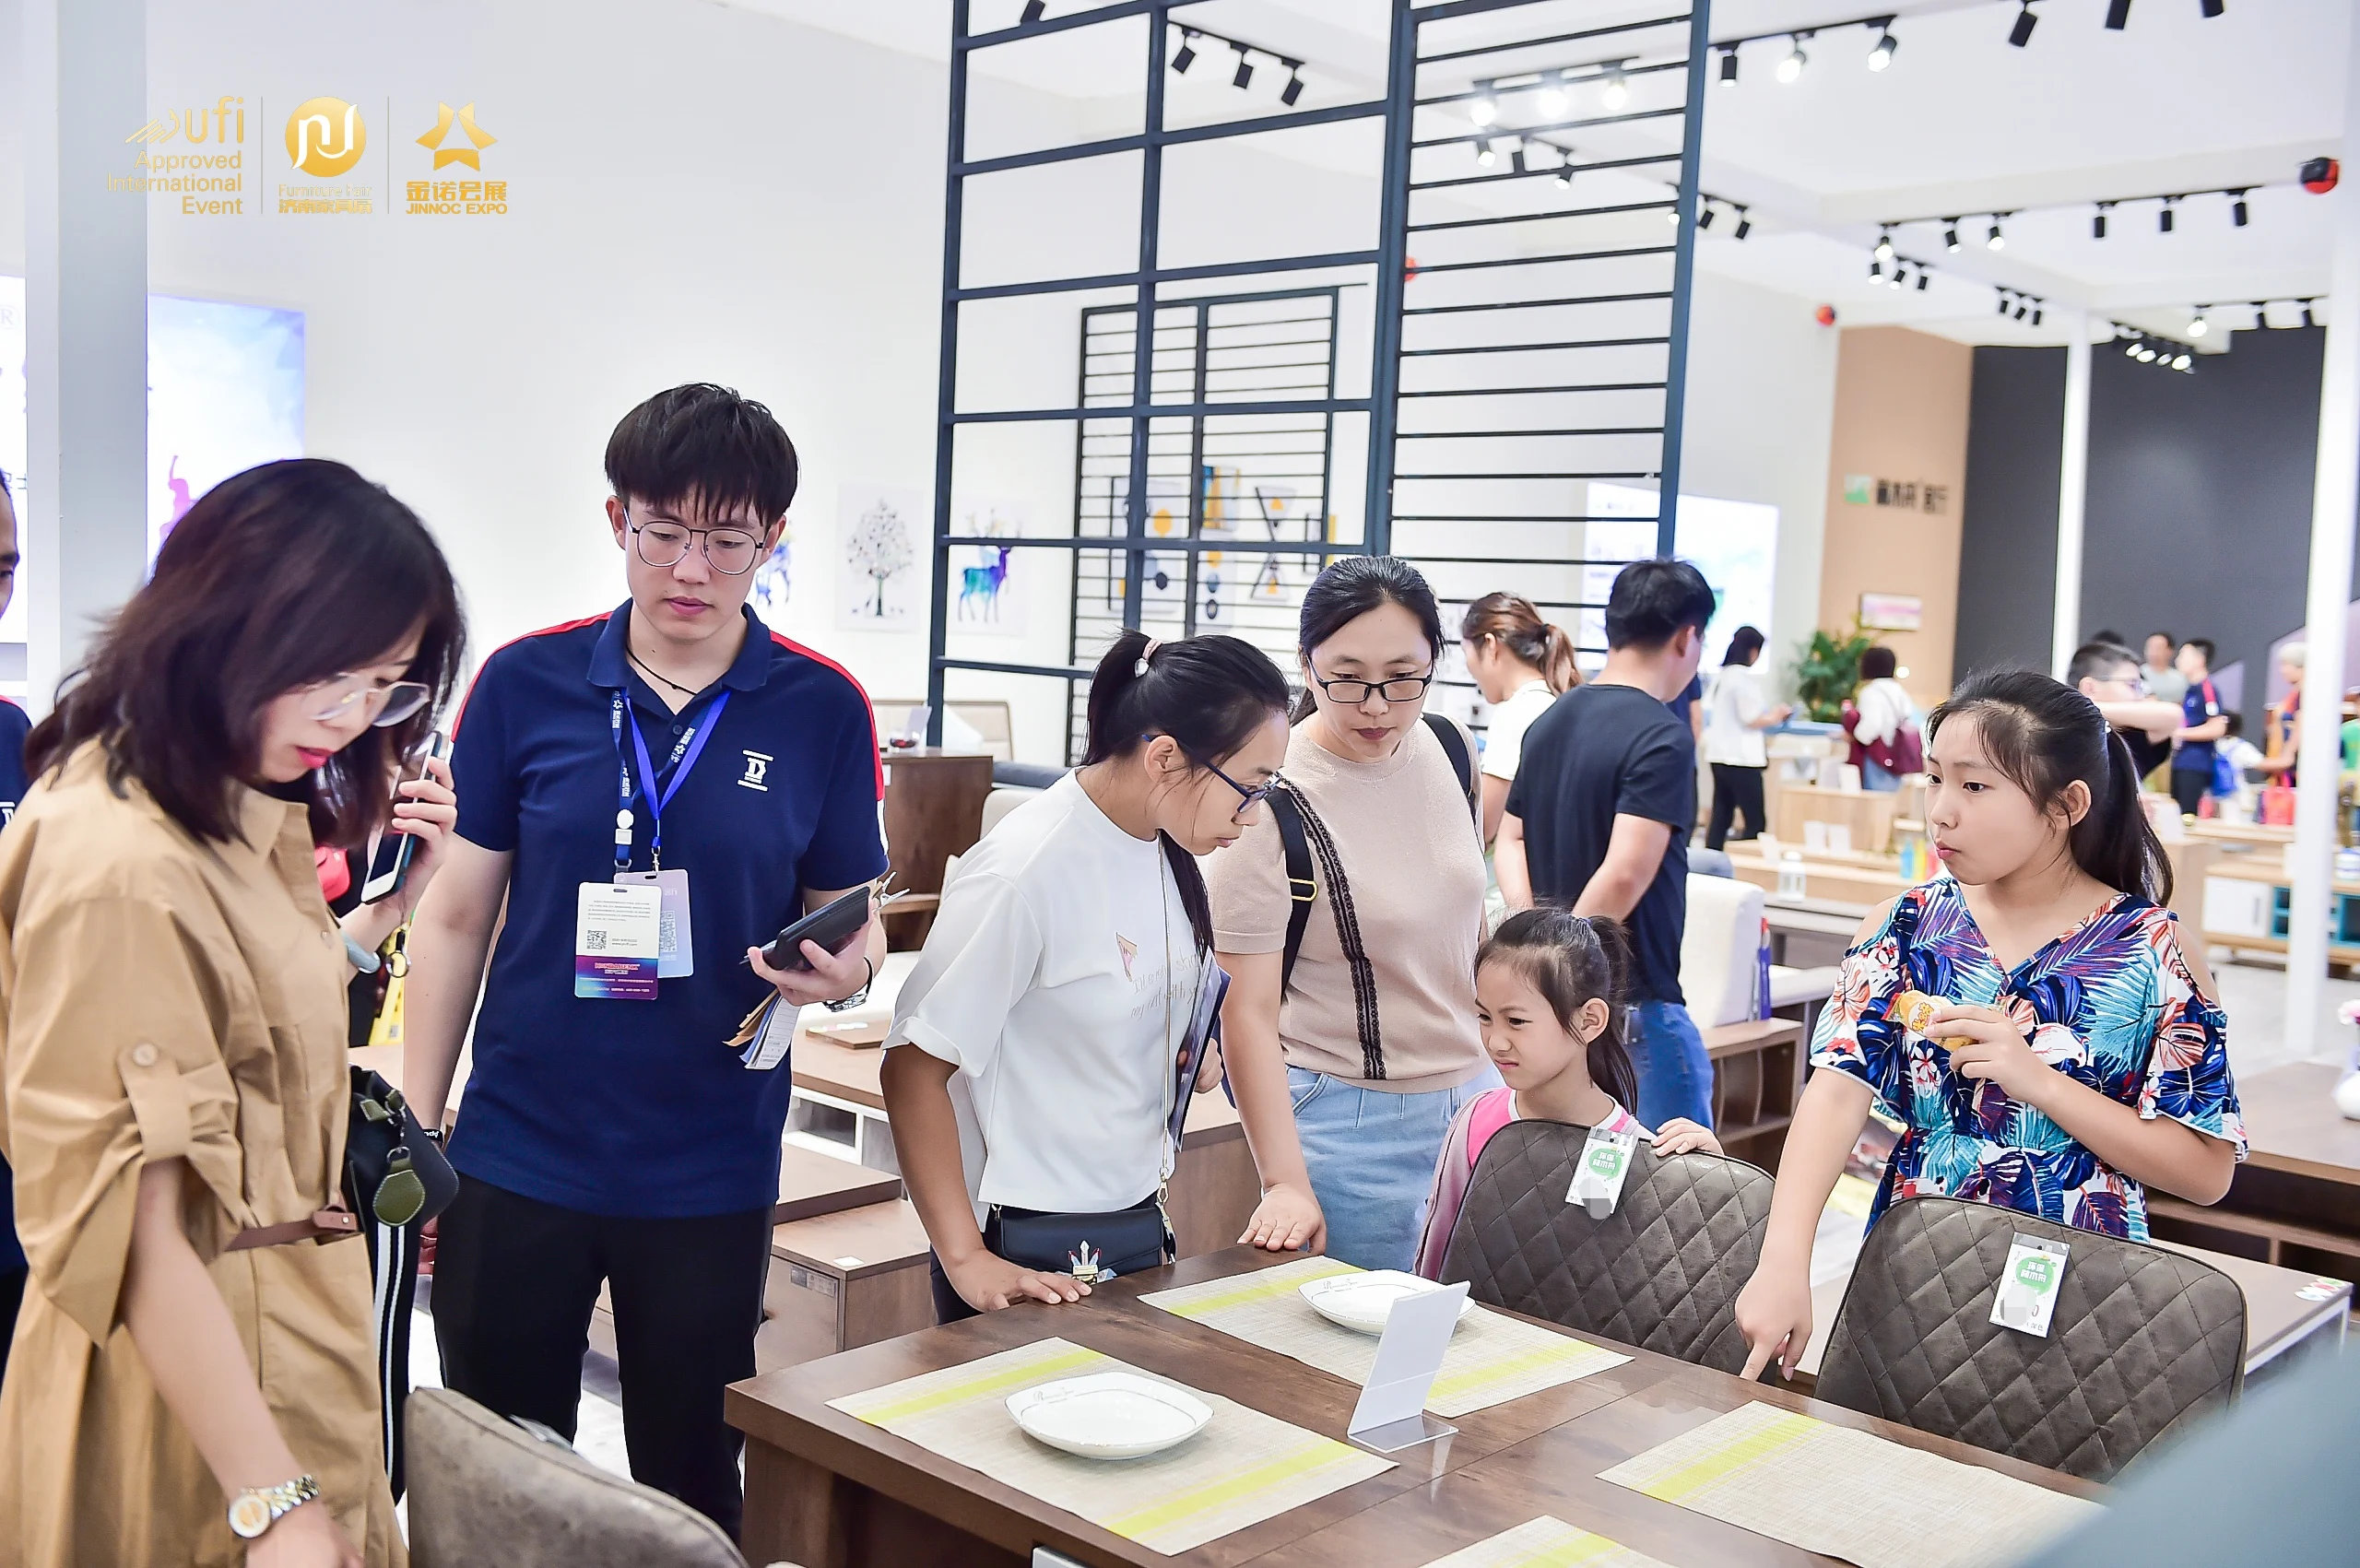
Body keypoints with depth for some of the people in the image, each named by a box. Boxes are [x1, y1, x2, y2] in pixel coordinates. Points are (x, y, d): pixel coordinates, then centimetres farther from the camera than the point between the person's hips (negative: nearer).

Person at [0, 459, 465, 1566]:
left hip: (287, 1332, 9)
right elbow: (134, 1225, -24)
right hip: (189, 1365, -9)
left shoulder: (228, 807, 6)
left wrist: (376, 913, -1)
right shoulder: (120, 865, -24)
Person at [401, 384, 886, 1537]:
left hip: (711, 1173, 0)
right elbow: (457, 915, 3)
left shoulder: (822, 710, -4)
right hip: (519, 1155, 1)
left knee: (692, 1487, 14)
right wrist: (414, 1135, 2)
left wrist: (842, 966, -20)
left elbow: (850, 917, 4)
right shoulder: (524, 684, -3)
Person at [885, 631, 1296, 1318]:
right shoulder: (1028, 871, -22)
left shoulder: (1169, 850, 1)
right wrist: (965, 1260, -22)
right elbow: (914, 1067, -19)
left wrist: (1191, 1058, -1)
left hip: (1142, 1220, 8)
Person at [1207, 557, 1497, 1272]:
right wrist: (1286, 1183, -22)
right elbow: (1247, 1011, -18)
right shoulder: (1270, 803, -19)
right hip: (1348, 1124, -6)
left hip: (1475, 1094, 6)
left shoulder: (1450, 750, -1)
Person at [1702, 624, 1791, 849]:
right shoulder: (1745, 676, -13)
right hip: (1741, 758, -9)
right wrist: (1775, 717, 3)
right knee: (1756, 821, -4)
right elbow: (1752, 719, -15)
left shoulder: (1721, 675, 12)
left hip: (1719, 755, 9)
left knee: (1720, 818, 10)